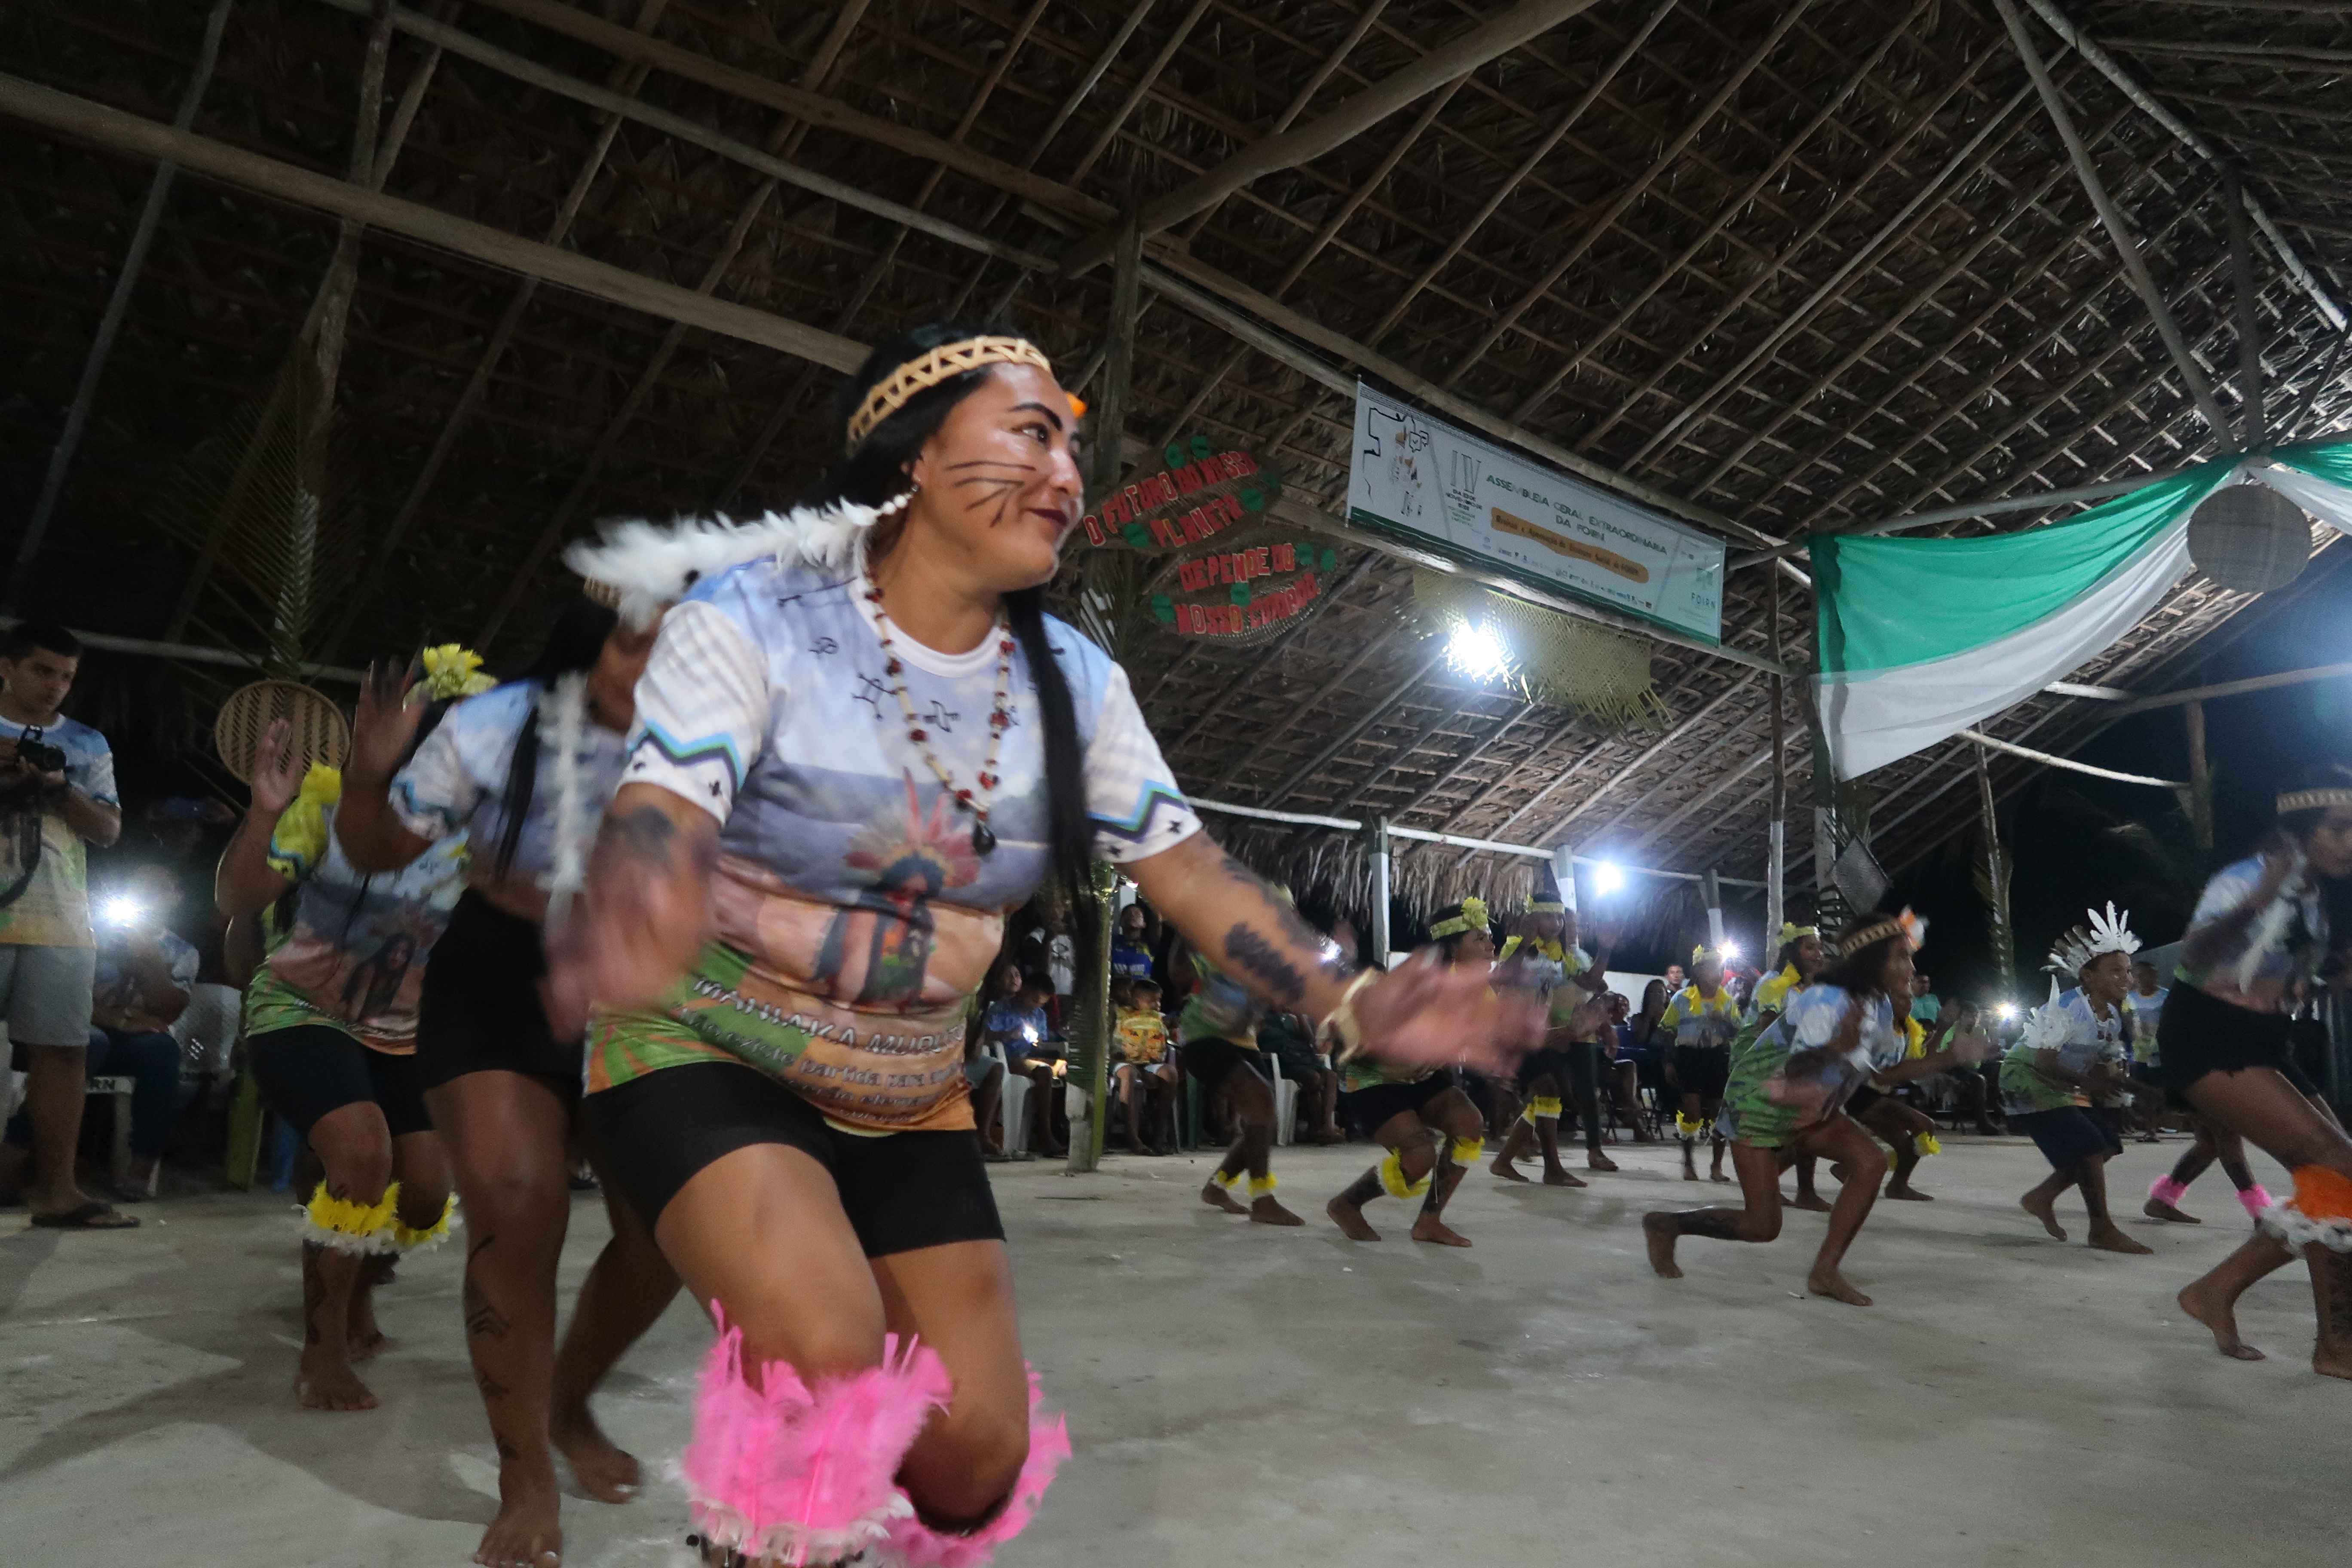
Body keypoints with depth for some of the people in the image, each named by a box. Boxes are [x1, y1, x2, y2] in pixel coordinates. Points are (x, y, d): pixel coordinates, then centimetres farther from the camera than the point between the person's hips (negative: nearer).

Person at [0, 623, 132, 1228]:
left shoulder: (87, 744, 14)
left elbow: (109, 830, 10)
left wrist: (61, 788, -8)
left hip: (62, 924, 2)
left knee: (63, 1050, -2)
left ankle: (56, 1188, 0)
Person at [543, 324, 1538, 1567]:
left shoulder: (1073, 684, -3)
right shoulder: (753, 614, -16)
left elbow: (1188, 869, -2)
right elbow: (659, 810, -28)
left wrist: (1349, 1003, -15)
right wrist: (632, 910, -53)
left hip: (909, 1097, 5)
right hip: (707, 1052, -4)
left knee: (978, 1455, 1)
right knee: (825, 1345, -30)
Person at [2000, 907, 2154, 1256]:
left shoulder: (2113, 1018, 4)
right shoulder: (2066, 1009, -24)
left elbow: (2106, 1066, 8)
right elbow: (2044, 1062, -27)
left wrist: (2113, 1080, -13)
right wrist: (2087, 1083, -23)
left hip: (2064, 1085, 10)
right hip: (2028, 1079, -10)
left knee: (2106, 1146, 8)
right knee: (2088, 1148, -16)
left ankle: (2042, 1198, 21)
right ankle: (2102, 1229, -3)